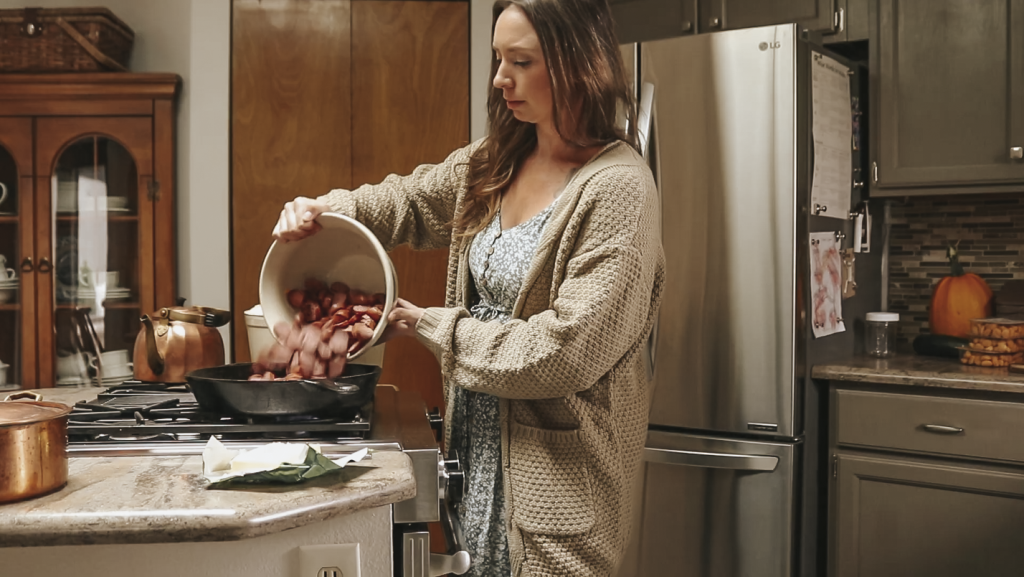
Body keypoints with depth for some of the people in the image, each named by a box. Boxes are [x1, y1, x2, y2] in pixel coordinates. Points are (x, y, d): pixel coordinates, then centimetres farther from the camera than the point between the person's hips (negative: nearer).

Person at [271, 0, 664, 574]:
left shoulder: (619, 189, -19)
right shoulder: (497, 161, 5)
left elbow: (566, 351, -23)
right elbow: (412, 200, 19)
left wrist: (430, 325, -14)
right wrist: (331, 206, -2)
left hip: (554, 467, -7)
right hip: (478, 446, 7)